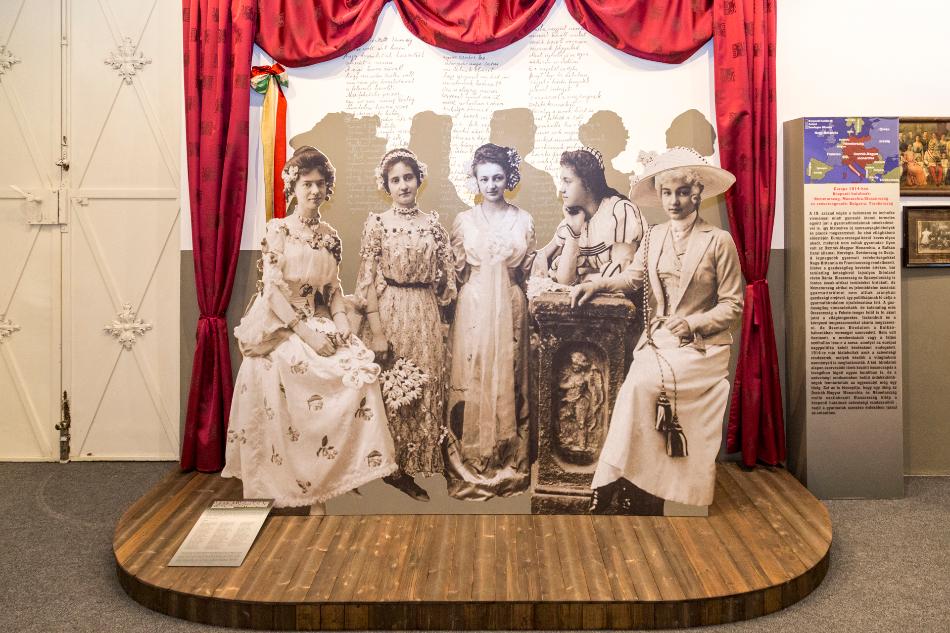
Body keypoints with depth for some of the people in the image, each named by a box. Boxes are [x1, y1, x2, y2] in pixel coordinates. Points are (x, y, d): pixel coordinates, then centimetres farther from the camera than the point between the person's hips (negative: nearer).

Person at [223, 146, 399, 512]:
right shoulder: (278, 230, -1)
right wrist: (304, 331, -17)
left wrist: (341, 325, -4)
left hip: (320, 325, 5)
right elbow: (273, 290, -9)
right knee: (298, 368, -30)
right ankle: (289, 488, -13)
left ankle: (325, 478, -11)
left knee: (360, 369, -20)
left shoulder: (330, 236, 14)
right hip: (282, 328, -4)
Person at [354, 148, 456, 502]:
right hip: (390, 313, -3)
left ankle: (412, 467, 21)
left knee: (427, 390, 6)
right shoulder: (377, 223, -2)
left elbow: (444, 276, 10)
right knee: (392, 392, 2)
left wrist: (439, 318, 6)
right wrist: (377, 331, -13)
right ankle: (394, 470, 17)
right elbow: (368, 281, -7)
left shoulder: (432, 222, 8)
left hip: (426, 316, 4)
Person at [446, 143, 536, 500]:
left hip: (509, 309, 0)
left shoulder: (523, 220, 6)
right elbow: (456, 270, 8)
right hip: (473, 309, 0)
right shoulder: (463, 221, 6)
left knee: (507, 382, 3)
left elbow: (527, 269, 10)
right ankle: (469, 469, 11)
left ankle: (508, 466, 15)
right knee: (471, 383, -1)